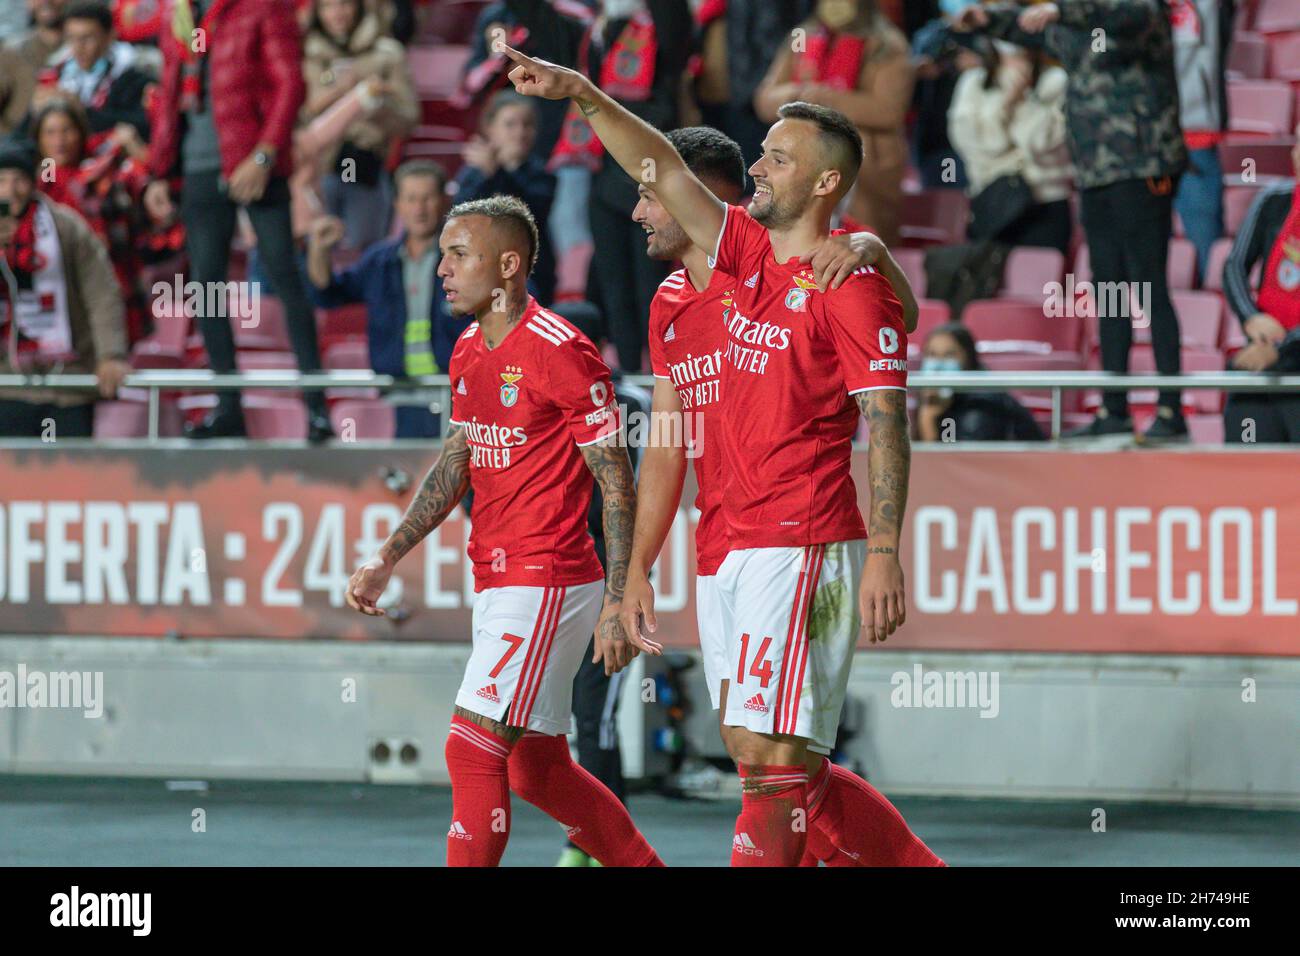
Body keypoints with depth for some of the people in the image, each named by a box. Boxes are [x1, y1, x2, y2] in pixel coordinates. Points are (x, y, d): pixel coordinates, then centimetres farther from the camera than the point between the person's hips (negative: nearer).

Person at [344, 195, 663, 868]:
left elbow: (617, 485, -13)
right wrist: (386, 559, 11)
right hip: (496, 581, 9)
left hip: (547, 585, -9)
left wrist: (618, 605, -17)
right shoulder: (469, 353, 12)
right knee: (537, 771, 13)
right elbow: (454, 466, 20)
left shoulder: (560, 352, -15)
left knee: (472, 751, -13)